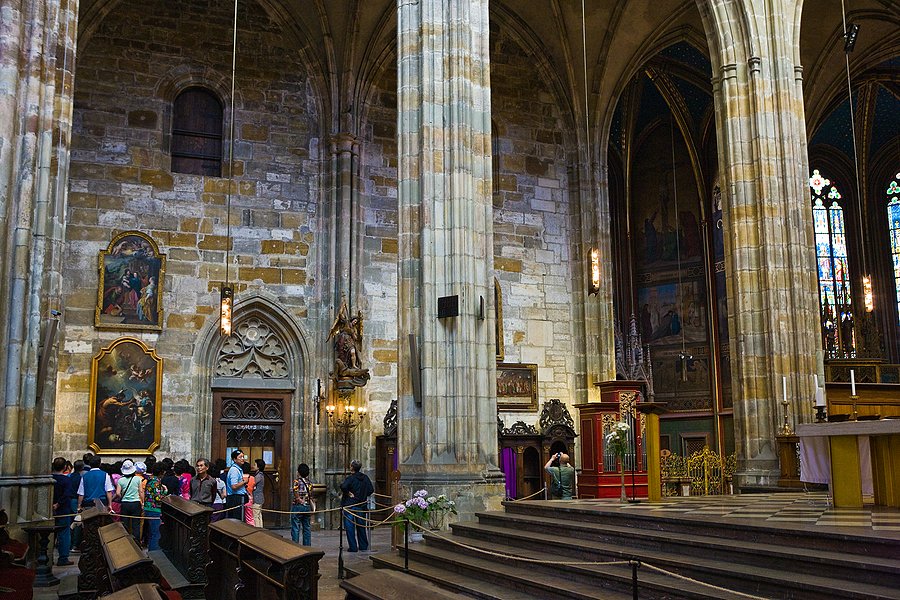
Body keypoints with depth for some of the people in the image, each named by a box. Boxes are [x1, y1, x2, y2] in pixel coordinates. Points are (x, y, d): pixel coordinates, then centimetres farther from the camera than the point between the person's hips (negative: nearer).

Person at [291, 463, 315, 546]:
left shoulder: (297, 482, -11)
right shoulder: (309, 483, 6)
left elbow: (296, 497, -19)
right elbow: (311, 496, 9)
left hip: (298, 507, -6)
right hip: (307, 507, 6)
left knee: (295, 528, -1)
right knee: (307, 528, 11)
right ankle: (307, 546, 13)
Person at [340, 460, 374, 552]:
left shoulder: (350, 478, -14)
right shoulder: (365, 478, 3)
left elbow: (343, 486, -31)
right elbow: (371, 490, 3)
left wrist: (347, 493, -15)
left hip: (349, 505, -5)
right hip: (361, 505, 5)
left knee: (350, 527, 2)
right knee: (361, 526, 16)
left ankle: (353, 547, 2)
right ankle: (363, 546, 22)